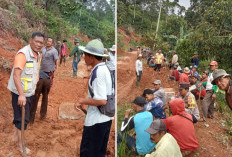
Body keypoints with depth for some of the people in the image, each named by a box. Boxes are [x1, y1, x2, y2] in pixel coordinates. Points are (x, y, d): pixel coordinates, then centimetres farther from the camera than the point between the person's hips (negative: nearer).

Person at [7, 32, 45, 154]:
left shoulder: (37, 55, 5)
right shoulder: (23, 54, -22)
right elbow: (16, 75, -28)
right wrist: (21, 94, -34)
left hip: (29, 92, 8)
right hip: (20, 93, -8)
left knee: (23, 117, 21)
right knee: (22, 118, 4)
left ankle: (16, 135, 42)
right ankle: (20, 143, 23)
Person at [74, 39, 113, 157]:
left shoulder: (97, 73, -21)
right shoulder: (105, 69, 8)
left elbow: (101, 101, -26)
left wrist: (82, 100, -13)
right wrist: (85, 101, 14)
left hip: (95, 121, -9)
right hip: (106, 118, 9)